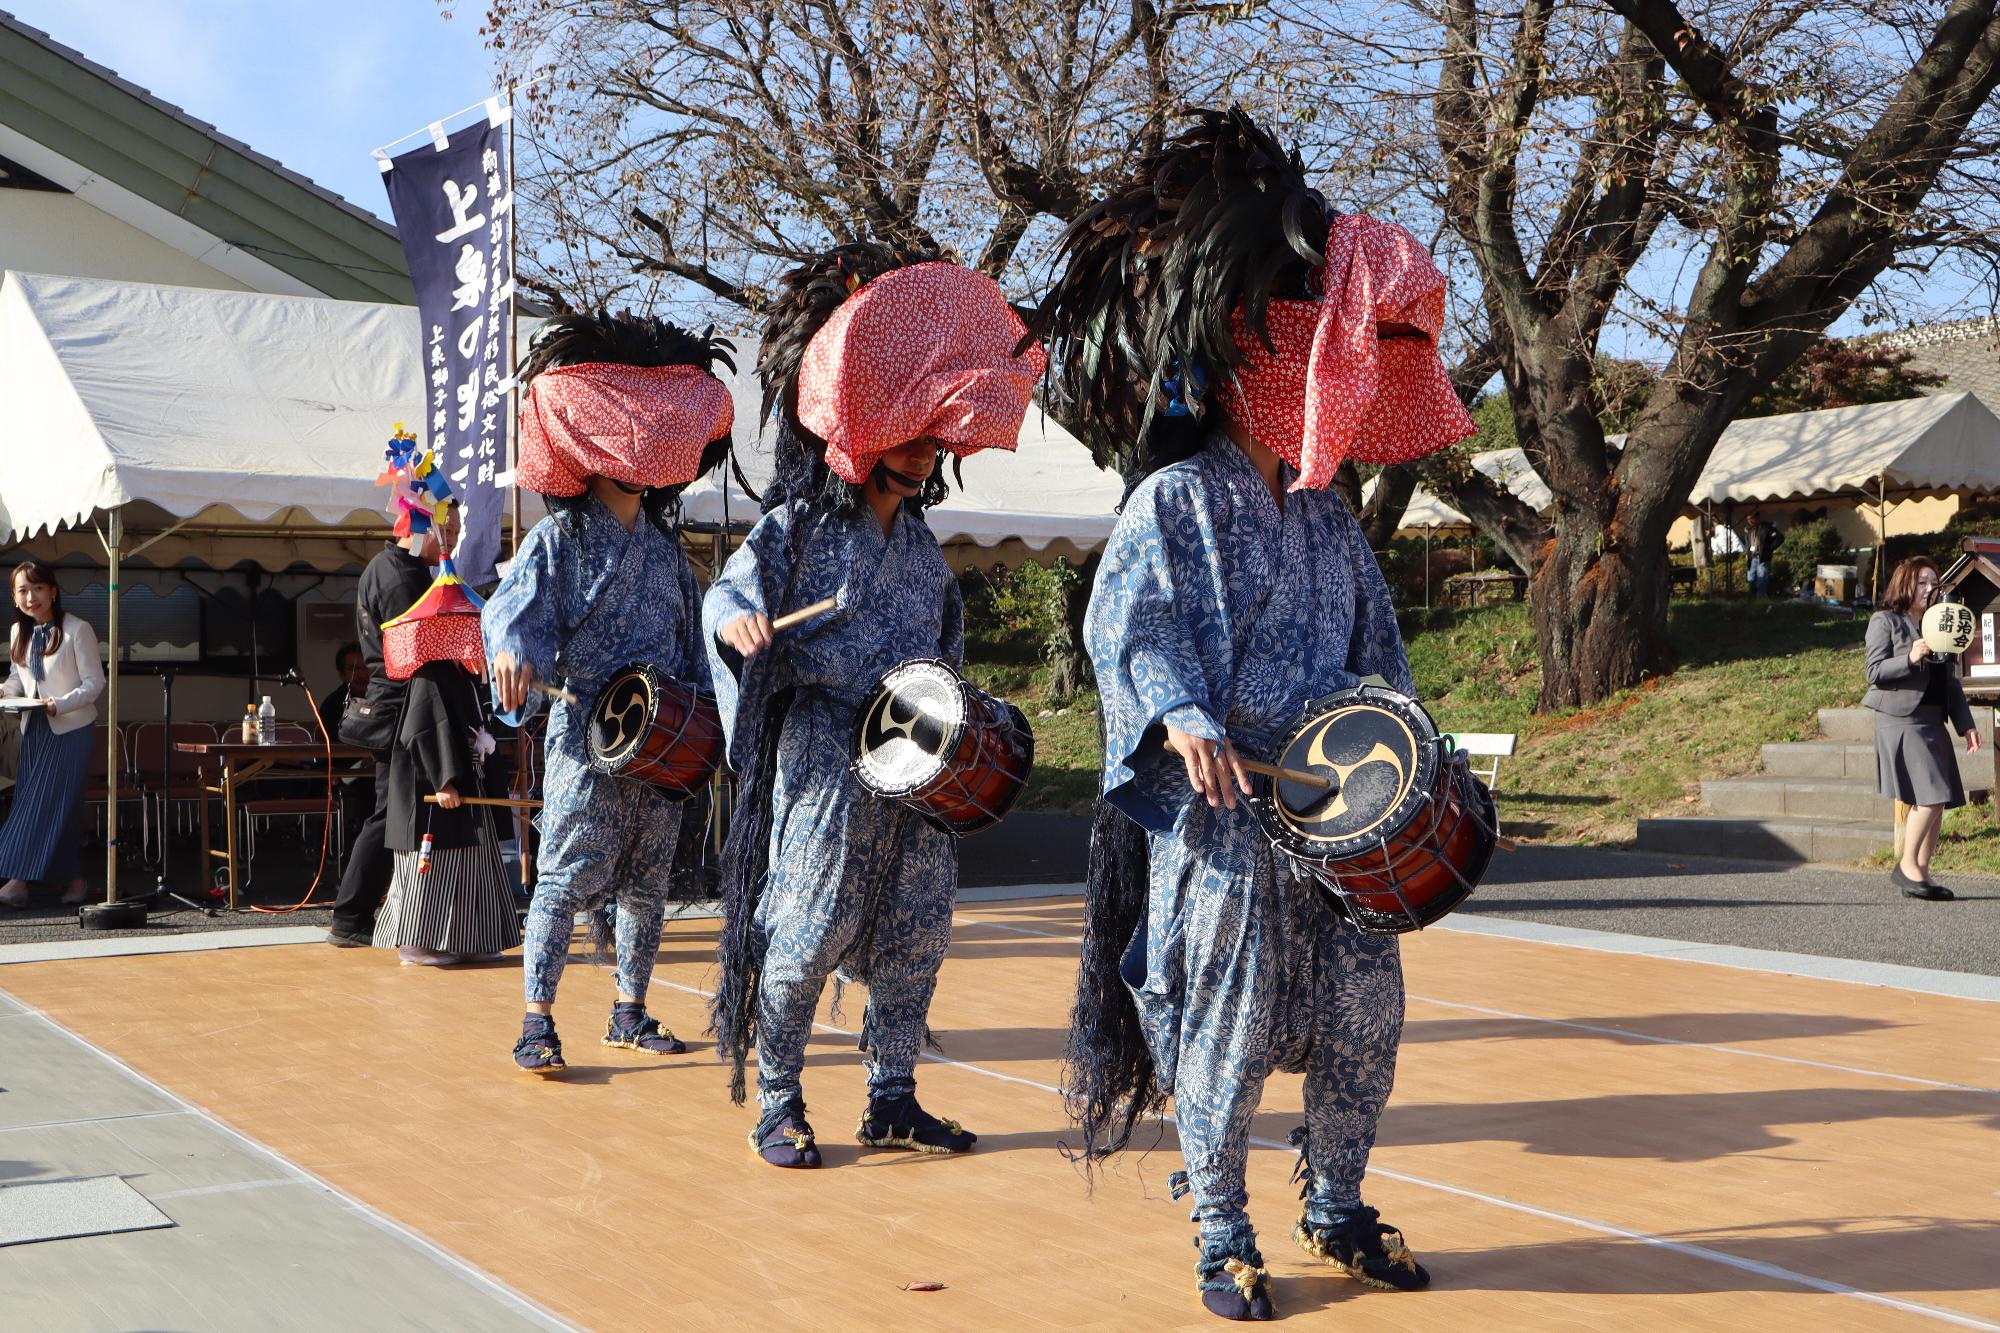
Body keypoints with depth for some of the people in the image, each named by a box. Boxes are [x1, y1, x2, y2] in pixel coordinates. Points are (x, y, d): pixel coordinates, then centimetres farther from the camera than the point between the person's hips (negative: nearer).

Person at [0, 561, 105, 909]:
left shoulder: (77, 630, -11)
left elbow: (94, 683, -10)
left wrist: (60, 704, -23)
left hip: (70, 728, -6)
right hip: (34, 729, 6)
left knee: (46, 801, -12)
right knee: (60, 806, 4)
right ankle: (72, 880, 13)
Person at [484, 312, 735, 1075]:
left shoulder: (666, 545, 13)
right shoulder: (559, 539, -2)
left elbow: (692, 637, 17)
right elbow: (514, 605, -16)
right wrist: (512, 651, -38)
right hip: (586, 739, -5)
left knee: (648, 884, 10)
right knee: (564, 880, -6)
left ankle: (630, 1015, 22)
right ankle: (537, 1024, -1)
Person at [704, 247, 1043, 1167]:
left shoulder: (920, 540, 15)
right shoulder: (798, 526, -4)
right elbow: (728, 591, -9)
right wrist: (739, 621, -31)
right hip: (825, 764, -6)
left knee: (913, 935, 8)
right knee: (806, 935, -3)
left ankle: (892, 1100, 19)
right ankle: (776, 1105, 9)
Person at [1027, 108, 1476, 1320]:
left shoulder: (1328, 517, 16)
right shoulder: (1177, 500, -5)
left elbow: (1375, 642, 21)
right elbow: (1130, 624, -14)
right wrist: (1181, 717, -28)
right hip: (1218, 808, -6)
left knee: (1366, 1010, 8)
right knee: (1230, 1025, 0)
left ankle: (1336, 1206, 26)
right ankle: (1222, 1234, 15)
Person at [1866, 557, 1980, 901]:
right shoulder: (1885, 621, 0)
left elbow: (1951, 681, 19)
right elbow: (1875, 671, -8)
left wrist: (1965, 724, 12)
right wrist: (1910, 658, -22)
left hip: (1934, 722, 7)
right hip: (1901, 720, -7)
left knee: (1938, 801, 2)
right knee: (1929, 797, -16)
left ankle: (1922, 871, 9)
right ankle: (1906, 866, -5)